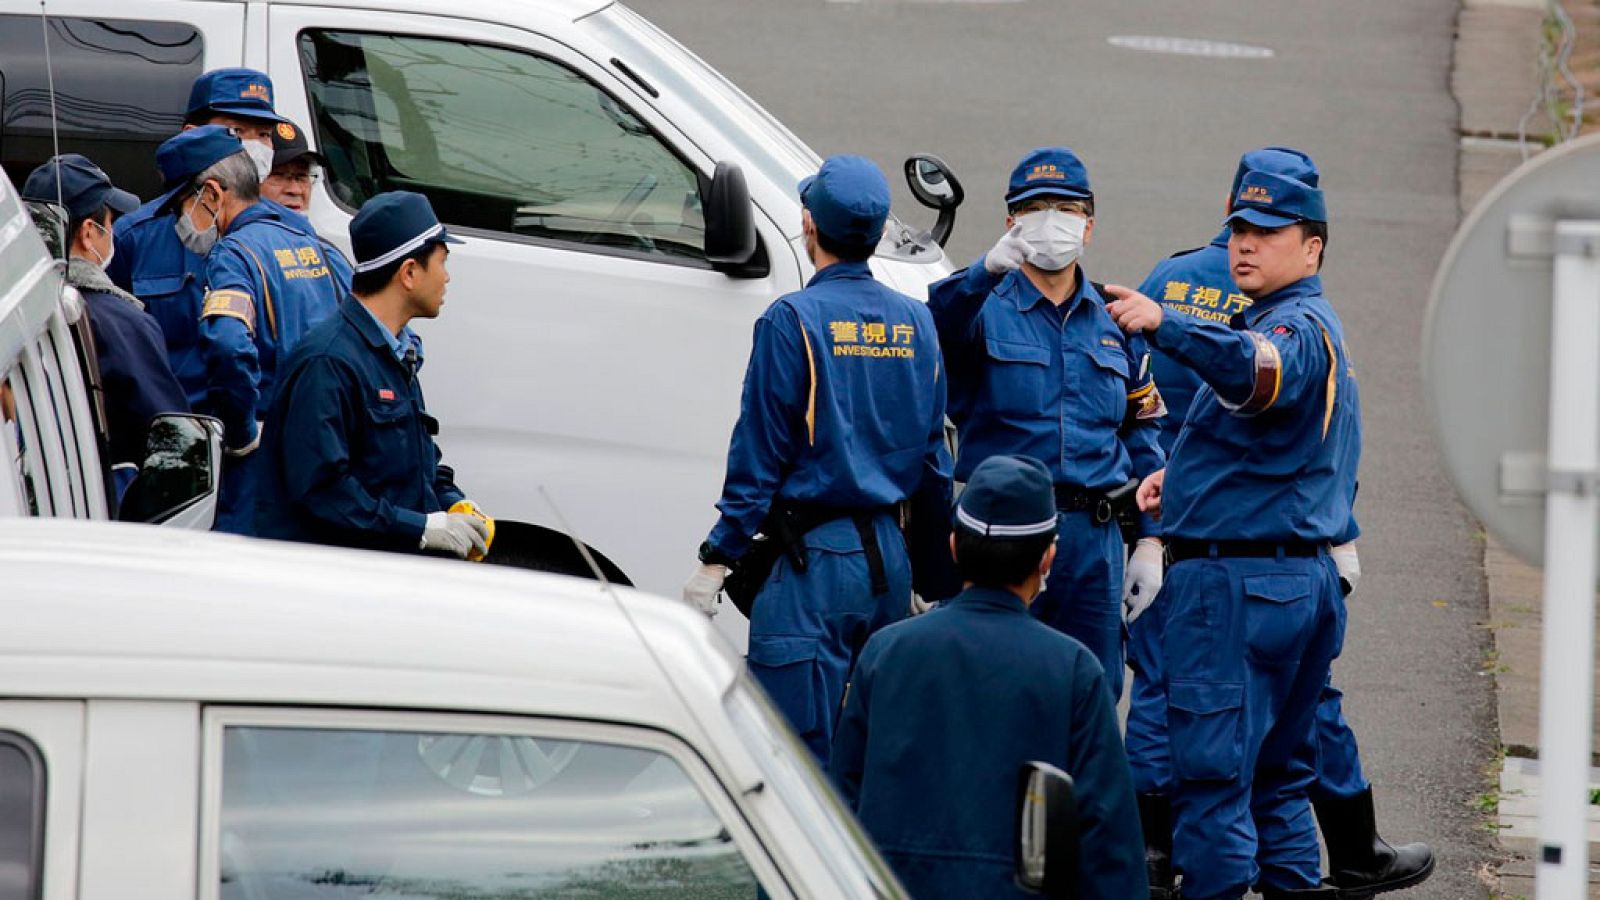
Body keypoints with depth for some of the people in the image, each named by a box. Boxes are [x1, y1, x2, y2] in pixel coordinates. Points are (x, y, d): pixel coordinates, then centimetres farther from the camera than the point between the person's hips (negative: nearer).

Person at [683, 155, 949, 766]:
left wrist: (716, 561, -6)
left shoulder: (794, 321, -10)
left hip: (814, 562, -7)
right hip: (891, 563, 7)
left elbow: (758, 457, -11)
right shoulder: (915, 323, 9)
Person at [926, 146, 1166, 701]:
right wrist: (986, 272, -42)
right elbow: (934, 328, -24)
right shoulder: (984, 308, 1)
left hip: (1093, 535, 4)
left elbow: (1143, 437, 18)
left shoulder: (1114, 320, 15)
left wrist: (1150, 541, 10)